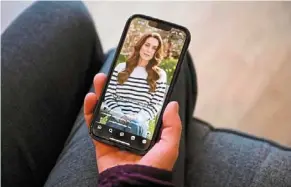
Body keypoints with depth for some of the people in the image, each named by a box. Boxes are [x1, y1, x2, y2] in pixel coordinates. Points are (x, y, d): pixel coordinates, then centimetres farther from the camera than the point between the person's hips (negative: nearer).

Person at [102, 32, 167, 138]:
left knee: (135, 124, -24)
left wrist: (137, 118, -12)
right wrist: (120, 115, -8)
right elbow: (108, 96, 7)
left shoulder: (160, 75, 6)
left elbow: (156, 105, 2)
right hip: (116, 120, 1)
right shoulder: (121, 68, 10)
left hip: (139, 123, -1)